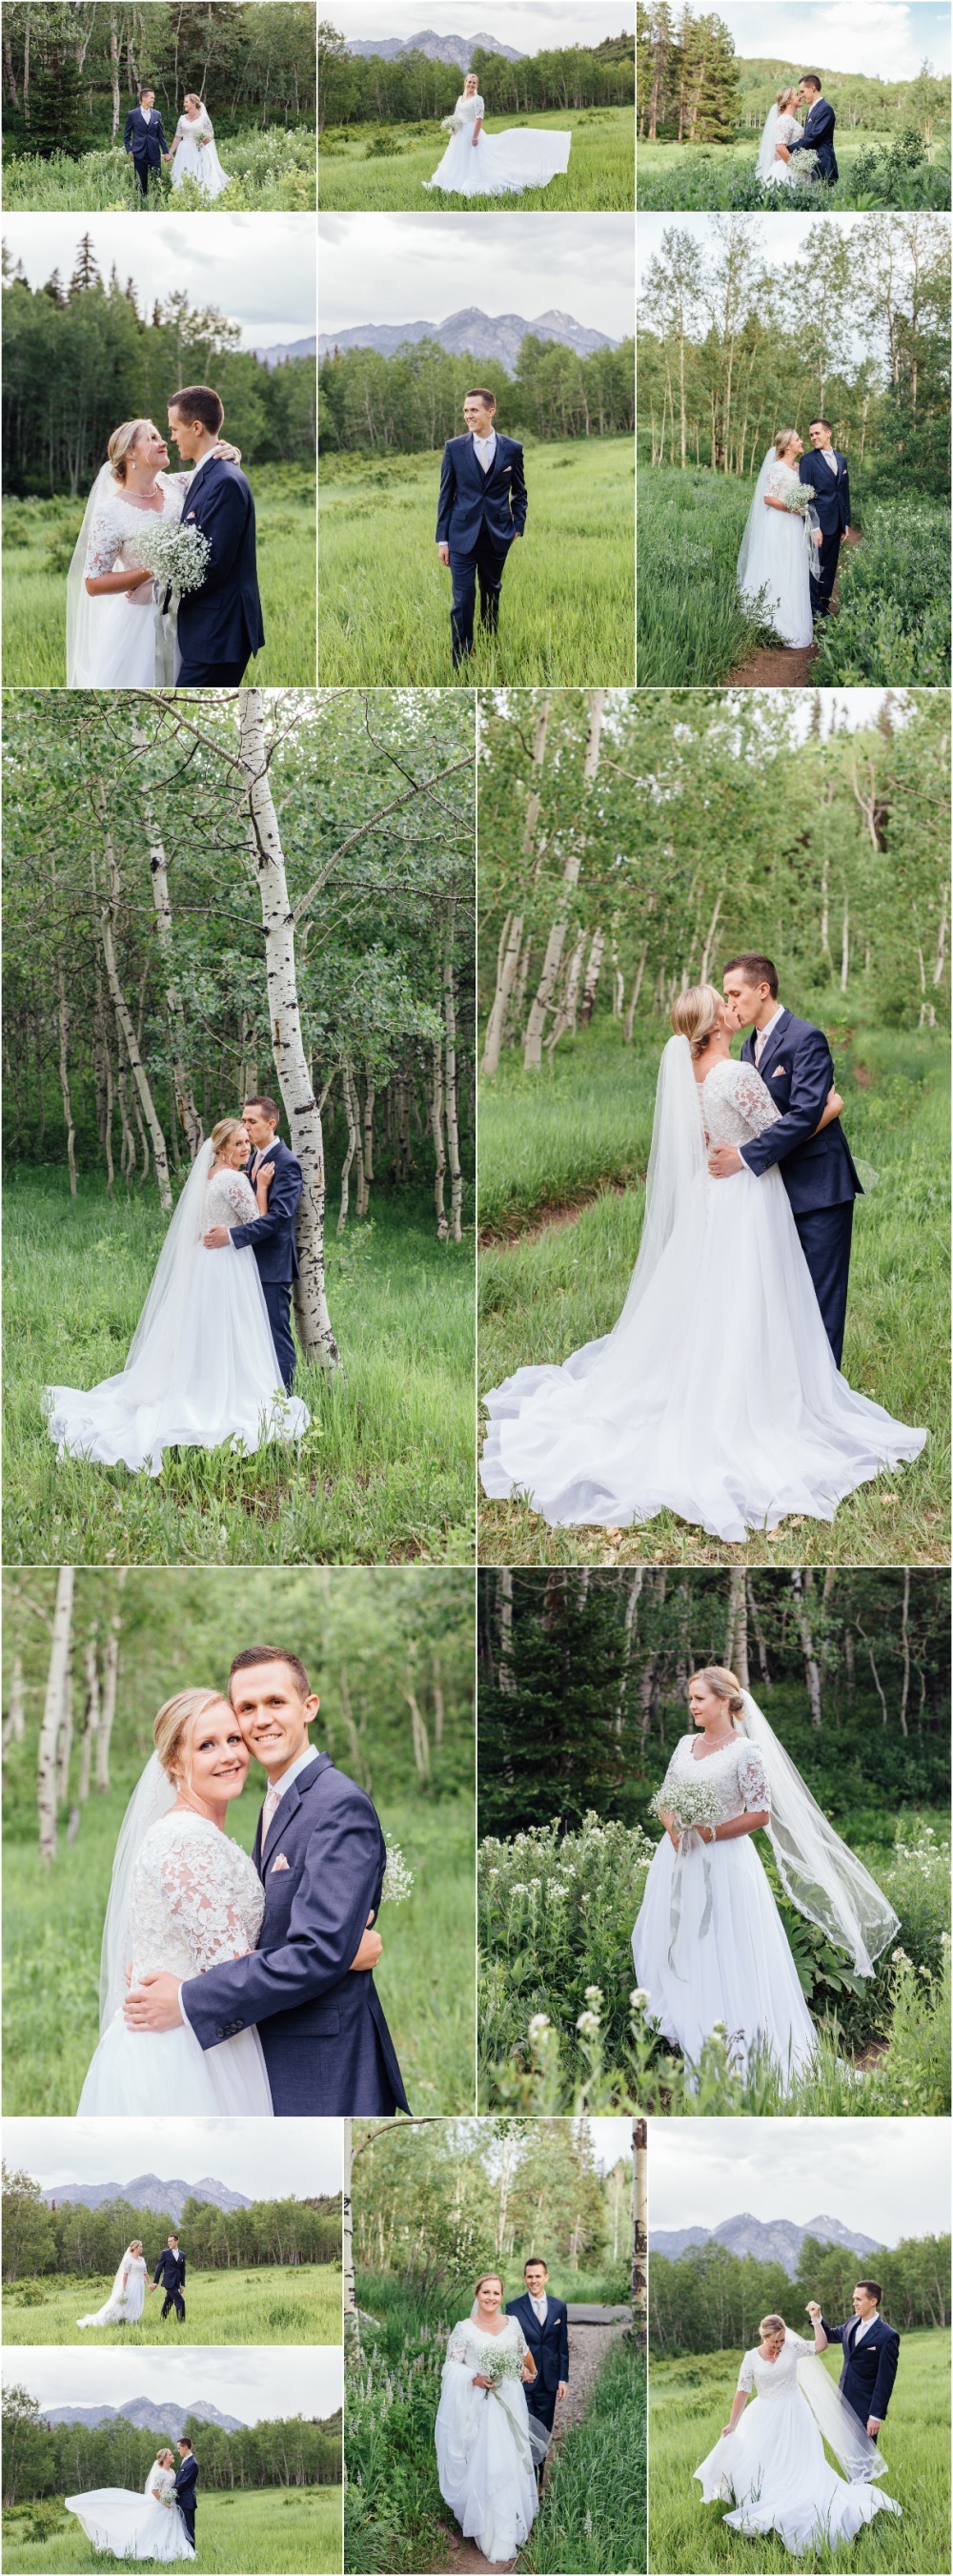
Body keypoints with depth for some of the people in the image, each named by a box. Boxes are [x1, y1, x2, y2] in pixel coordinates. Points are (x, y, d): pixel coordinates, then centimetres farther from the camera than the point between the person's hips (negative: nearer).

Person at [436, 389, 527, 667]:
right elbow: (446, 495, 3)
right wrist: (442, 539, 0)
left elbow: (520, 493, 11)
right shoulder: (454, 448, -1)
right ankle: (460, 662, -2)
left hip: (497, 537, 1)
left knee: (492, 597, 14)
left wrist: (517, 528, 2)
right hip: (463, 536, -1)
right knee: (462, 601, -5)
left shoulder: (512, 449, 0)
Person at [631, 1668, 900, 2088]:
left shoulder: (746, 1751, -9)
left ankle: (735, 2048, -2)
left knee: (722, 1955, -6)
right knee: (675, 1953, 7)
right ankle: (684, 2040, 14)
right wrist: (673, 1828, -8)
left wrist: (709, 1833, -15)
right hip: (679, 1862, 7)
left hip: (723, 1864, -7)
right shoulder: (686, 1744, 11)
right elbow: (664, 1800, 14)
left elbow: (761, 1814, -11)